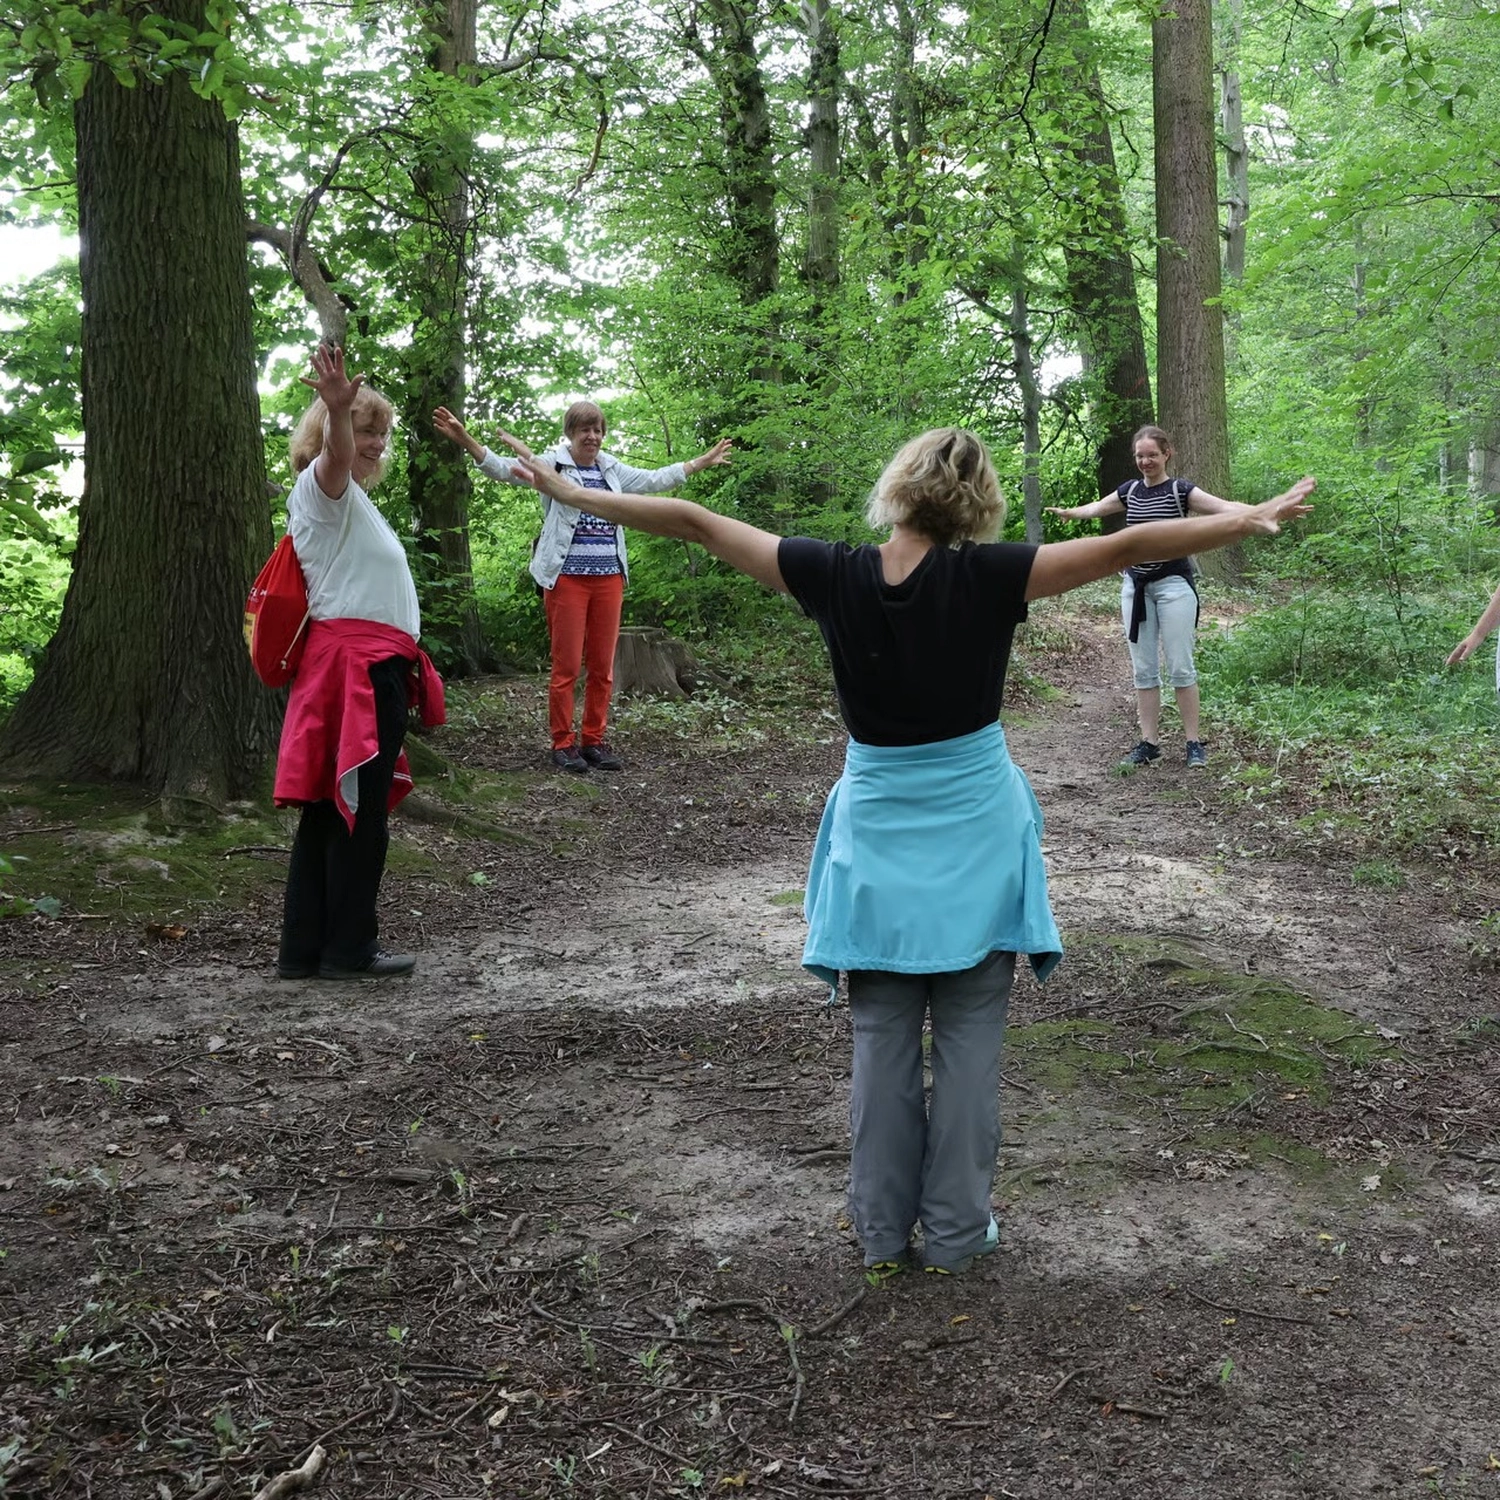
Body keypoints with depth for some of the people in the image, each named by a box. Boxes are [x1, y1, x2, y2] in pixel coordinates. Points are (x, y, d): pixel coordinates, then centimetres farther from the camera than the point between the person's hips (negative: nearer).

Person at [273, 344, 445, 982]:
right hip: (361, 664, -10)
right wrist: (336, 409, -48)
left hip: (369, 666, 10)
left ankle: (304, 948, 12)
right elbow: (336, 457, -30)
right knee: (359, 809, -6)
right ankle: (348, 948, 0)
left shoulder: (349, 500, 25)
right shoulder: (324, 486, -6)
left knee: (331, 807, 8)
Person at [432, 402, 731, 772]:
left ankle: (594, 741, 15)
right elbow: (505, 468, -10)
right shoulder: (552, 465, 1)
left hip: (608, 577, 5)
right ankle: (563, 744, 5)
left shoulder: (613, 471, 17)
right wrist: (465, 439, -24)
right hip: (567, 577, -5)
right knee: (567, 666, -4)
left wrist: (703, 461, 34)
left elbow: (655, 479, 30)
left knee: (603, 667, 6)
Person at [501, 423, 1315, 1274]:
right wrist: (1256, 520, -3)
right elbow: (1129, 547, -13)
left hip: (878, 840, 2)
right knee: (970, 1042, 9)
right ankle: (957, 1232, 17)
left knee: (882, 1041, 11)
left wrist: (571, 493, 6)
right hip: (973, 840, -2)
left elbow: (691, 522, -3)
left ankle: (883, 1232, 20)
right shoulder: (987, 577, -14)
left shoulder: (835, 576, -9)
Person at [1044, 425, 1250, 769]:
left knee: (1180, 666, -3)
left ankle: (1194, 742, 5)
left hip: (1173, 585, -5)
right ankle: (1148, 742, 10)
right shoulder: (1130, 490, 8)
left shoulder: (1180, 490, -7)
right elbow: (1097, 508, 27)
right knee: (1143, 668, 5)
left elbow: (1224, 508, -19)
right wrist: (1068, 513, 16)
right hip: (1135, 586, 5)